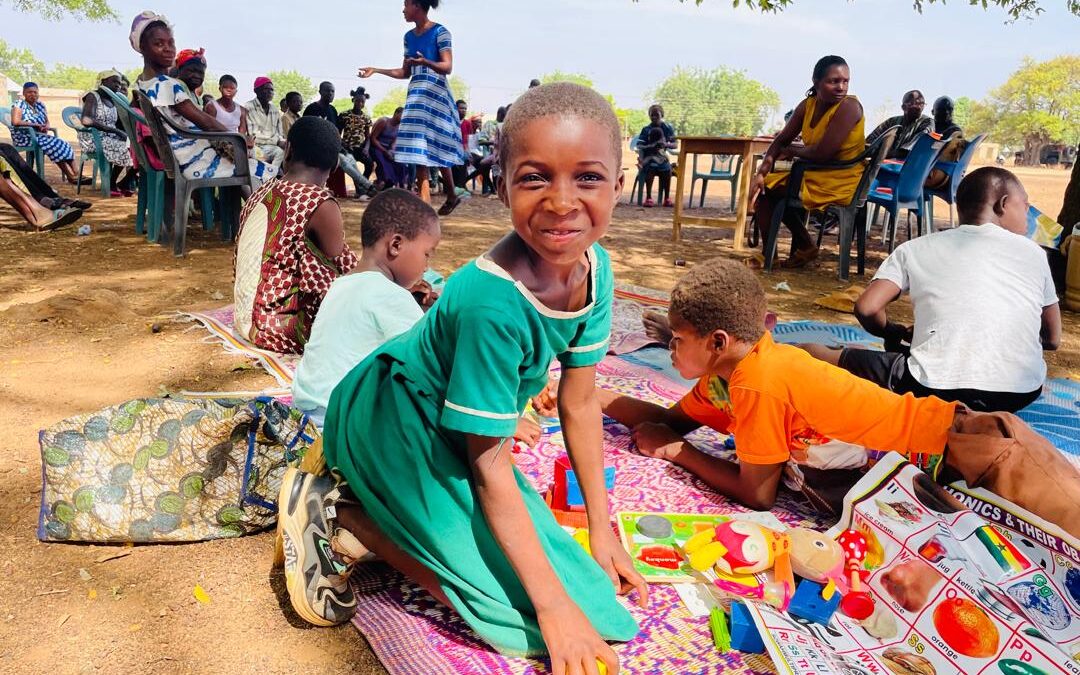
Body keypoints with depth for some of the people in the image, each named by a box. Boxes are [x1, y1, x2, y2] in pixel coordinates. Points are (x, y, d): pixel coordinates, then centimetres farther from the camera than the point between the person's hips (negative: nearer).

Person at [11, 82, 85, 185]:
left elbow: (47, 122, 15)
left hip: (39, 136, 6)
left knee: (65, 145, -17)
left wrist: (46, 127, -10)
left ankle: (75, 175, -28)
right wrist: (36, 124, -19)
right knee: (55, 145, -26)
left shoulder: (40, 105, 13)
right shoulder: (19, 105, -6)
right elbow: (15, 121, -21)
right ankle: (71, 176, -25)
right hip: (25, 138, -6)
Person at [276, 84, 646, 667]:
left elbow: (579, 403, -3)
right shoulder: (491, 301, -36)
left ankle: (369, 493, 16)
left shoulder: (594, 268, -12)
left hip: (443, 424, 8)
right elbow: (490, 466, -27)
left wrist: (601, 529, 2)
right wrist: (554, 605, -23)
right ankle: (341, 517, 0)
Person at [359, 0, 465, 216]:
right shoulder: (409, 36, 16)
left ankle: (452, 195, 4)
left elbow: (448, 68, -13)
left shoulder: (440, 32, -4)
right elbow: (405, 73, 20)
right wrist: (376, 70, 16)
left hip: (435, 93, -6)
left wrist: (426, 62, -30)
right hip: (416, 94, 7)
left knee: (437, 146, -8)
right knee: (418, 148, -1)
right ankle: (424, 199, -1)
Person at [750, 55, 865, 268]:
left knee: (769, 188, -8)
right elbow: (781, 140, 5)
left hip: (839, 184, -8)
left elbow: (821, 154, -26)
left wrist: (793, 150, -8)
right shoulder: (808, 105, 3)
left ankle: (804, 246, 8)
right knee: (764, 183, 13)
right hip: (815, 175, 8)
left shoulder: (849, 107, -20)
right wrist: (761, 172, -10)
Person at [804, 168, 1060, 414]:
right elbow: (1052, 339, 19)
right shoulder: (1032, 251, 14)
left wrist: (896, 332, 21)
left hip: (936, 389, -1)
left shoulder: (916, 249, 10)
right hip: (1021, 394, 1)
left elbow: (866, 308, 0)